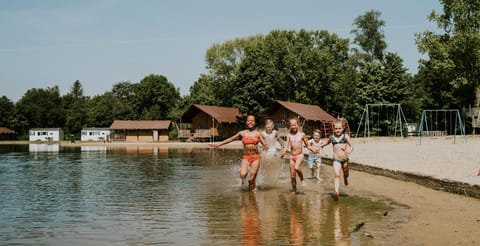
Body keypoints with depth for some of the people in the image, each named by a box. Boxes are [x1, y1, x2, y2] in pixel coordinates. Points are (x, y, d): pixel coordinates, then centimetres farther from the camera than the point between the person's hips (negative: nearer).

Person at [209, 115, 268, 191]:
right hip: (246, 157, 0)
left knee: (252, 179, -7)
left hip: (256, 157, 0)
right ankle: (243, 178, 13)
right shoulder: (242, 133, 7)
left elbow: (264, 144, 2)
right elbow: (230, 139, 12)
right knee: (243, 174, -22)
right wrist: (218, 144, 10)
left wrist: (266, 146, -23)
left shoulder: (257, 133, 6)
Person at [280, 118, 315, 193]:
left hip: (300, 156, -2)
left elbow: (307, 145, 10)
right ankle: (294, 190, 18)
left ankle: (302, 179, -6)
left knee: (296, 167, -32)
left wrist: (314, 151, -1)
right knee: (292, 176, 3)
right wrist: (283, 152, -21)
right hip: (292, 156, 2)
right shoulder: (289, 135, 4)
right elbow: (287, 146, -4)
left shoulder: (302, 134, 1)